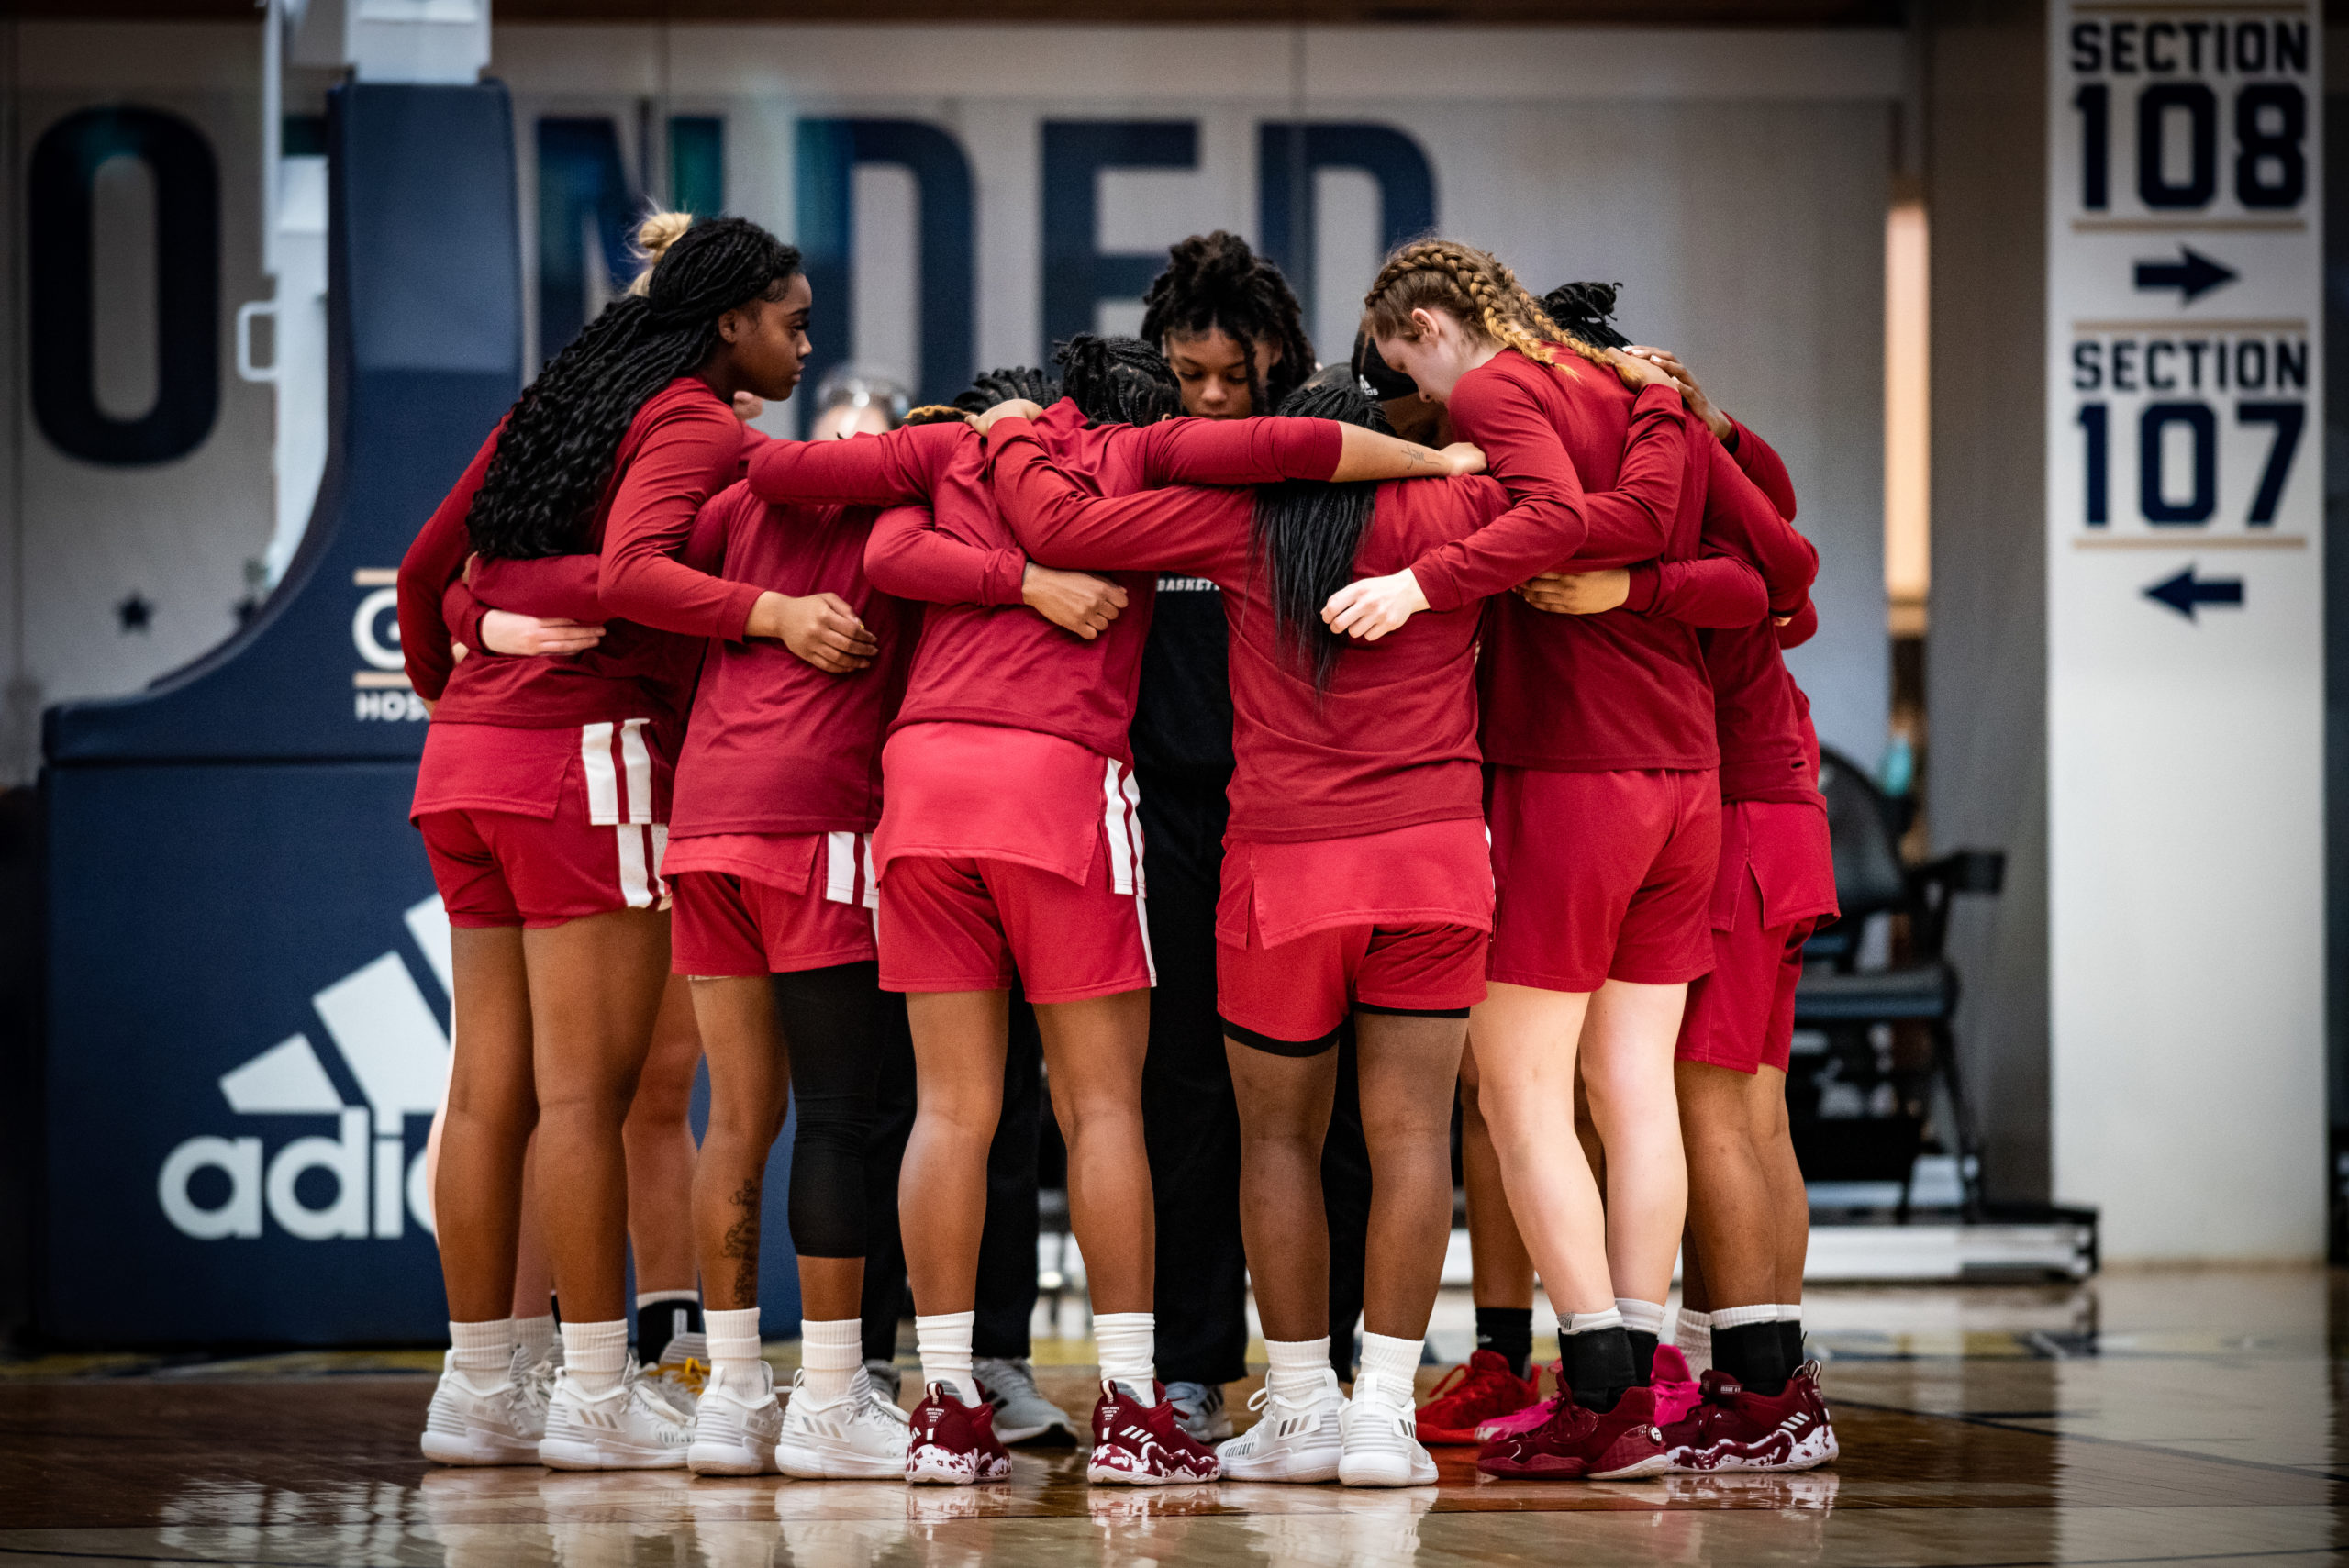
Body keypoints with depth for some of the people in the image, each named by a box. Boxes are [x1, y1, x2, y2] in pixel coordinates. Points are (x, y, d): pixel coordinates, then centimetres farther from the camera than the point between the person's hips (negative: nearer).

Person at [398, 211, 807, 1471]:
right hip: (587, 755, -8)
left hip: (467, 755, 8)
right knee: (583, 1088, -7)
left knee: (489, 1088, 8)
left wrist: (452, 702, 38)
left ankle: (477, 1390, 10)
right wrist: (764, 609, -33)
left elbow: (424, 572, 24)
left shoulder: (558, 406, 19)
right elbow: (628, 573, -24)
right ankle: (598, 1399, -6)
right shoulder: (695, 427, -6)